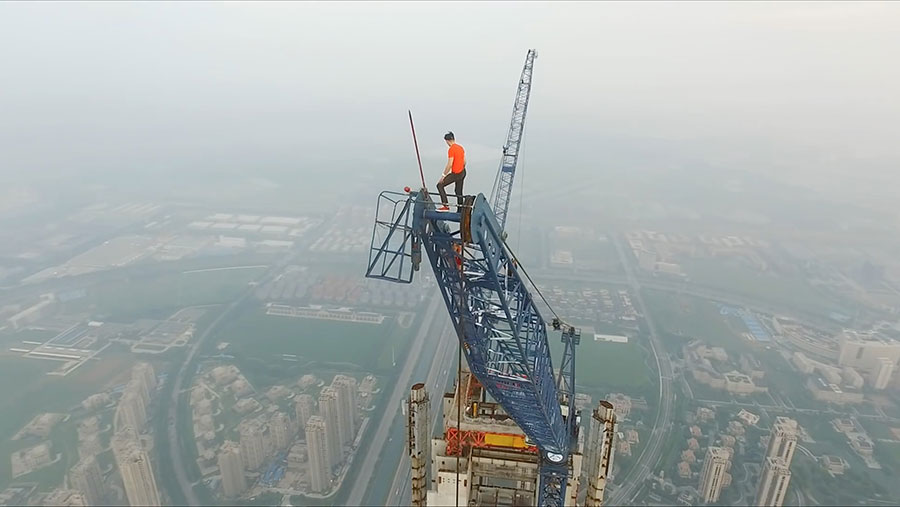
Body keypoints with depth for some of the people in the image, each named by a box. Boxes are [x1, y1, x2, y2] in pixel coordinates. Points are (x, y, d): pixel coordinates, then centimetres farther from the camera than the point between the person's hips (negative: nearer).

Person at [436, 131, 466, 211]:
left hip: (456, 174, -9)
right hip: (463, 173, 9)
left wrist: (443, 175, -16)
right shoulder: (461, 147, 9)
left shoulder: (451, 150, -17)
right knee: (458, 191, 17)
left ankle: (446, 206, -7)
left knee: (440, 185, -1)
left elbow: (450, 164, -21)